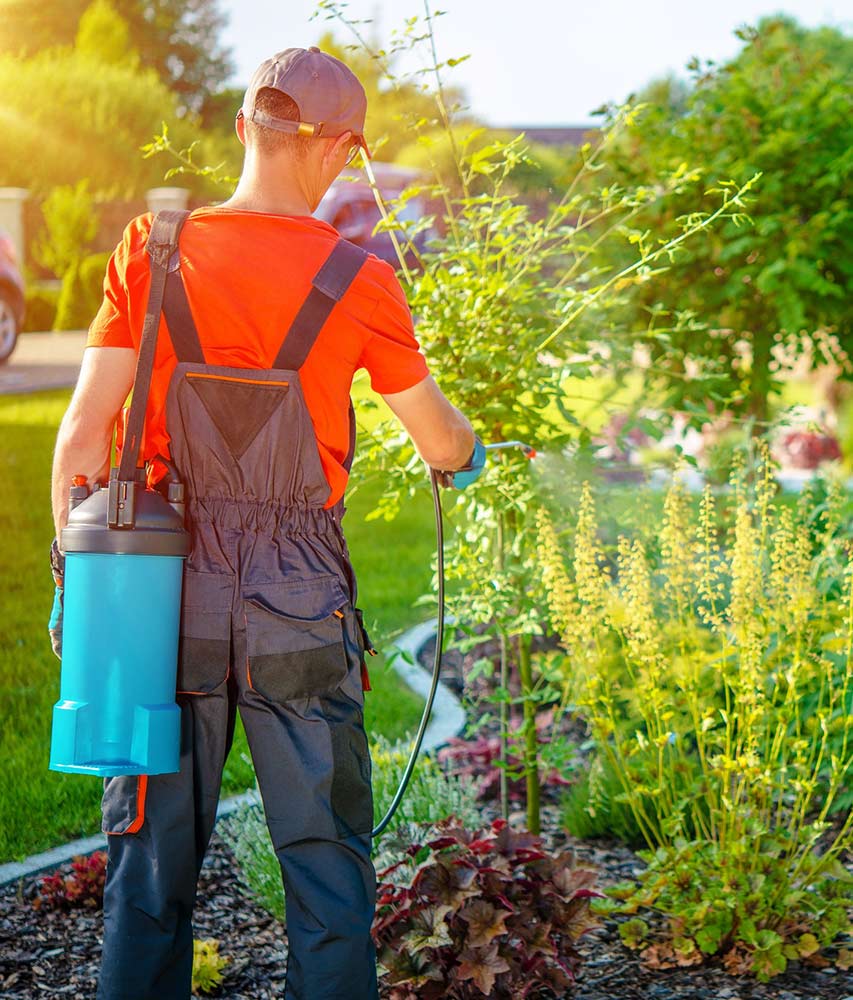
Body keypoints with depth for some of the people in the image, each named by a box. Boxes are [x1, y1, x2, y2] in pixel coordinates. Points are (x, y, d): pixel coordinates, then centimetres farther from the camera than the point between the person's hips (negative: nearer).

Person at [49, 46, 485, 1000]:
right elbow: (440, 440, 5)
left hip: (170, 587, 2)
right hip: (300, 597, -2)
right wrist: (469, 454, 29)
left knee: (150, 862, 12)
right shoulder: (358, 281, -6)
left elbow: (83, 436, -3)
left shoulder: (151, 253, -2)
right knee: (325, 861, 9)